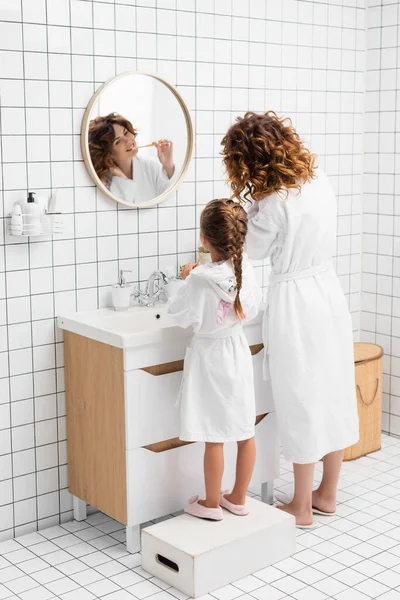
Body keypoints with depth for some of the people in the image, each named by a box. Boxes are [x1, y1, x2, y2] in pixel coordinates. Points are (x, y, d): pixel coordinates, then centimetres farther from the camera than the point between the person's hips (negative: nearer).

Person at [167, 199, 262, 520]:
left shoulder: (199, 279, -23)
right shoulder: (245, 269, -7)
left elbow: (180, 315, -11)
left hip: (210, 356, -5)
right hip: (238, 352, 5)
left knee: (214, 437, 6)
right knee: (245, 431, 13)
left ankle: (211, 503, 20)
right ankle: (239, 498, 28)